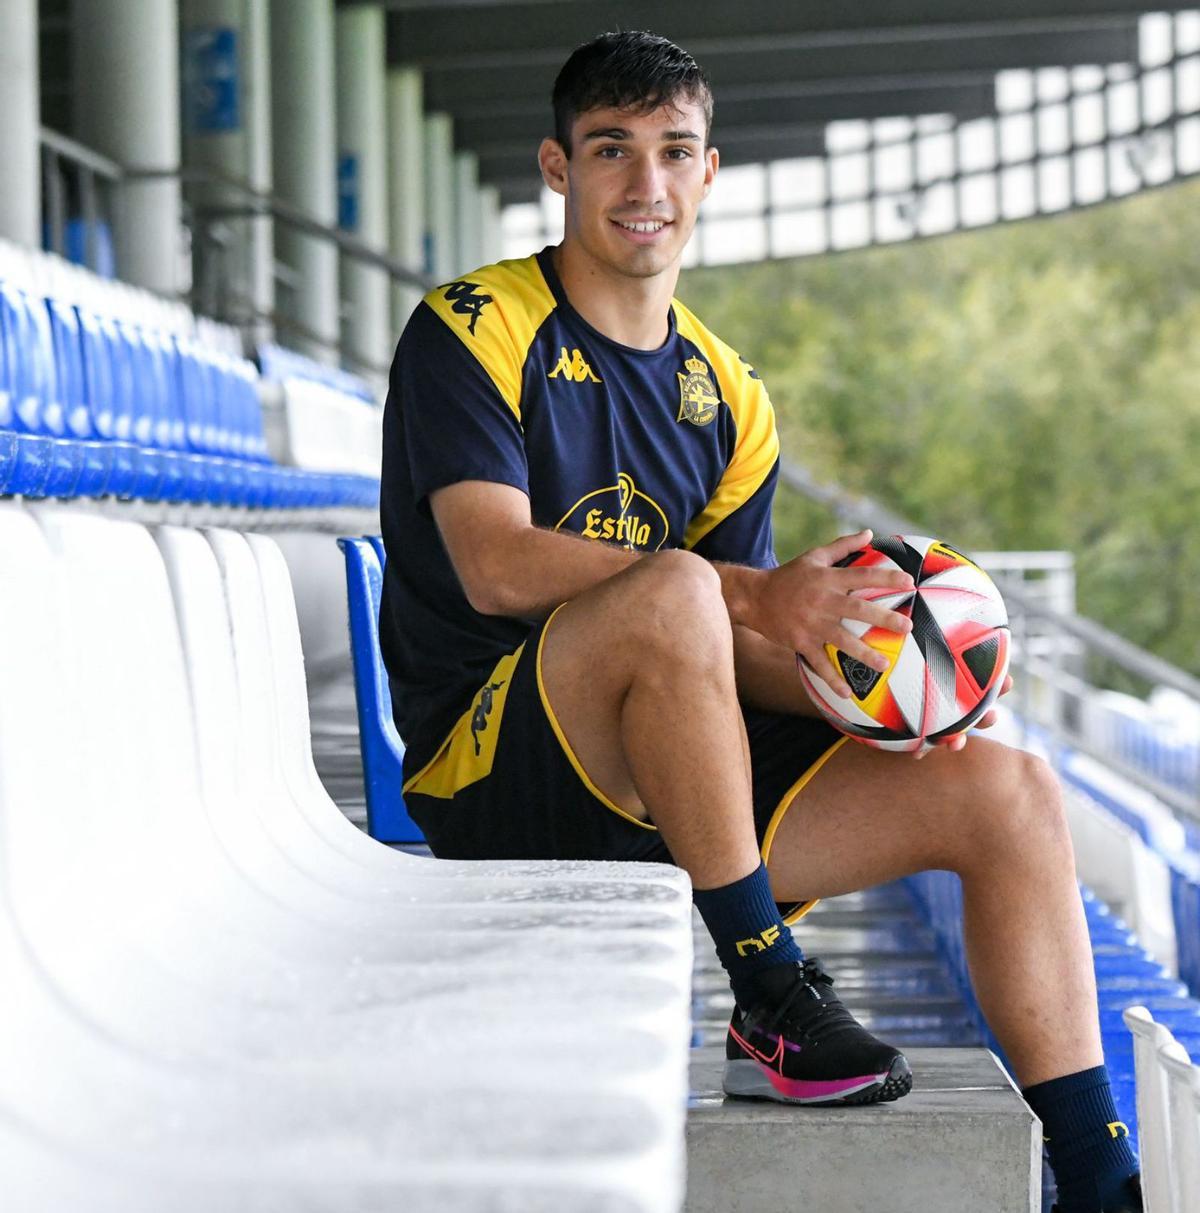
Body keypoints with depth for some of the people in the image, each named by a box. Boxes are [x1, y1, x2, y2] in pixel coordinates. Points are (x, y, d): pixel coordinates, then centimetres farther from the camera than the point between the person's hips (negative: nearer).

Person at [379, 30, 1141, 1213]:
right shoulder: (476, 330, -5)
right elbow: (498, 567, -19)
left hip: (682, 785, 6)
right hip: (493, 780, -6)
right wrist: (752, 597, -26)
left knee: (1004, 790, -8)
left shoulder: (726, 396, 15)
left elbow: (742, 652, 11)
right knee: (671, 587, -36)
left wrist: (851, 674, -12)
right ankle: (769, 1004, -24)